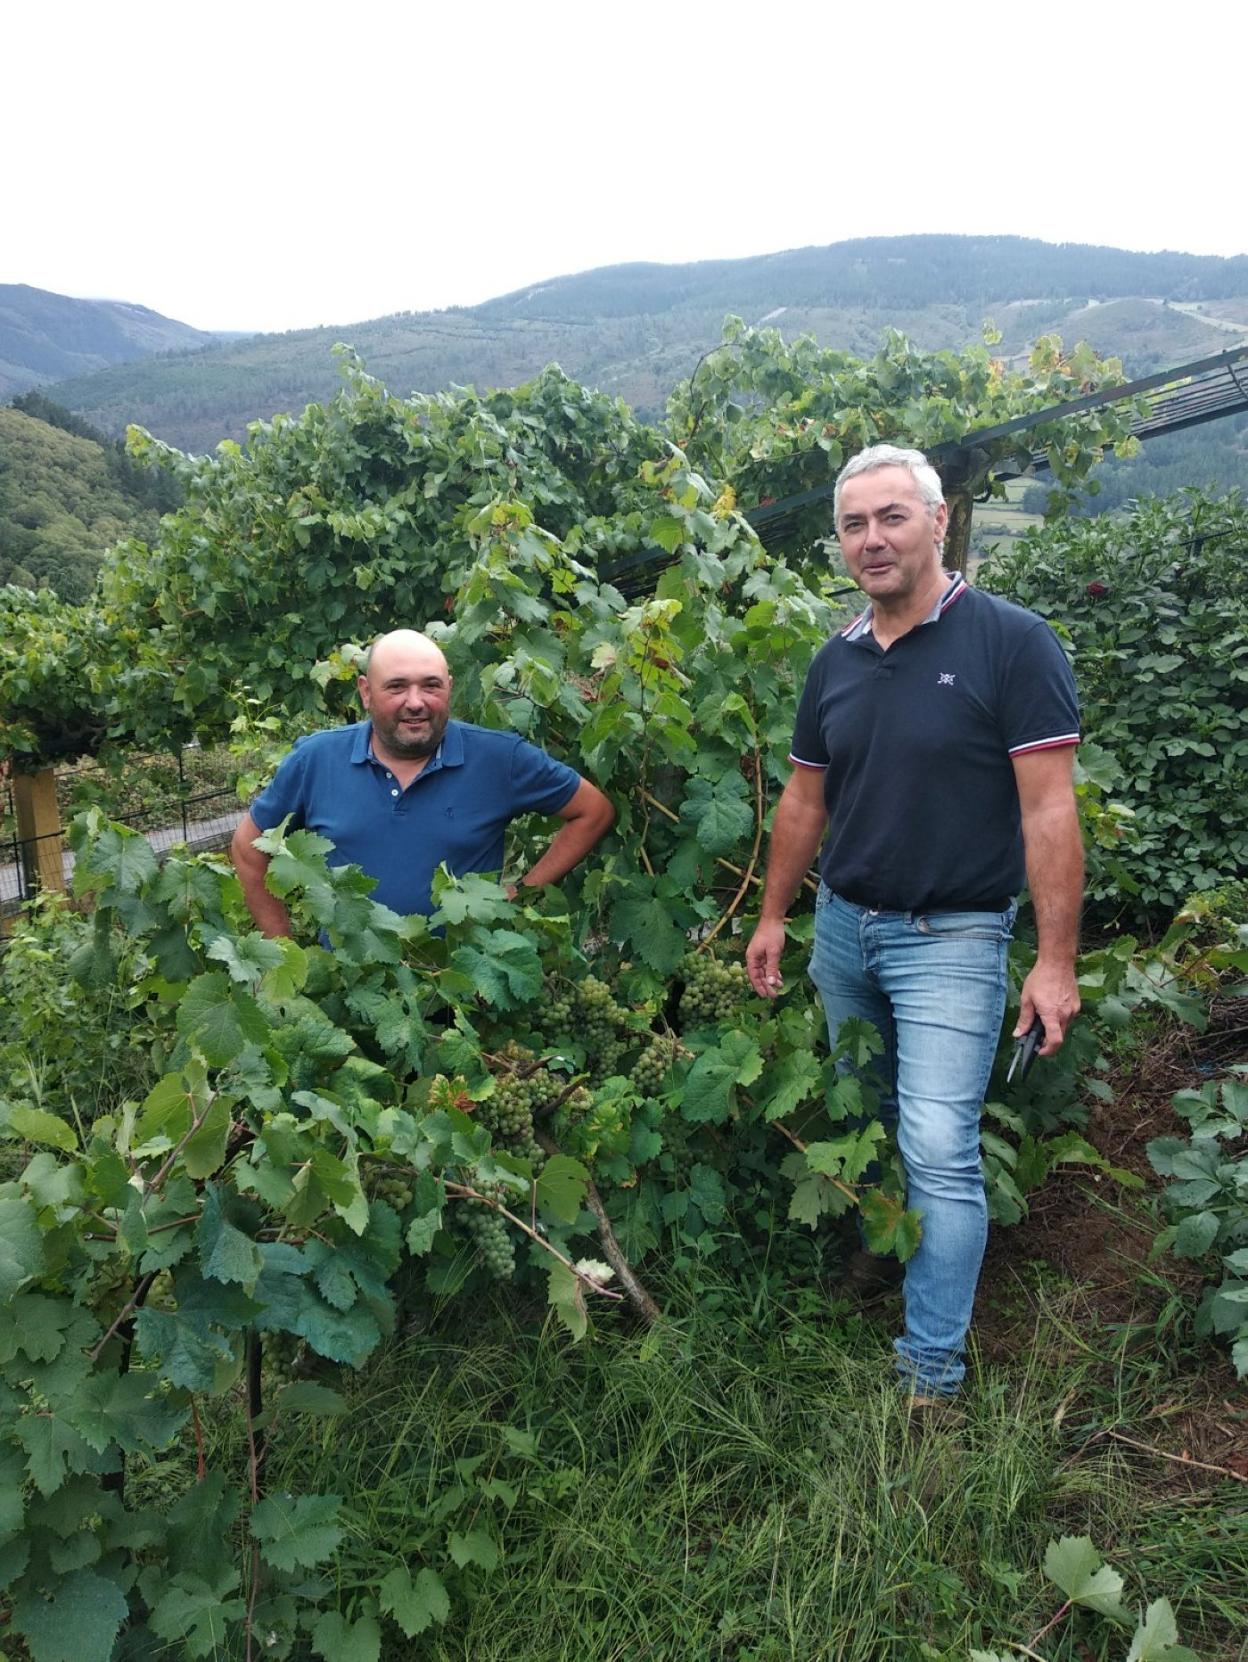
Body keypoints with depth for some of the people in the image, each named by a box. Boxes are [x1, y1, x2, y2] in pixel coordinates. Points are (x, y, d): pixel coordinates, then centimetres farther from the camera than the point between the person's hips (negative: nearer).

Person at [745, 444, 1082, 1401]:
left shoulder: (1012, 643, -12)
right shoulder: (836, 663, 6)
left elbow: (1049, 809, -15)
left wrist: (1056, 962, -17)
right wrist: (774, 918, 13)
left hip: (952, 937, -6)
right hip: (843, 926, 6)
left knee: (938, 1151, -7)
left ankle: (934, 1368, 9)